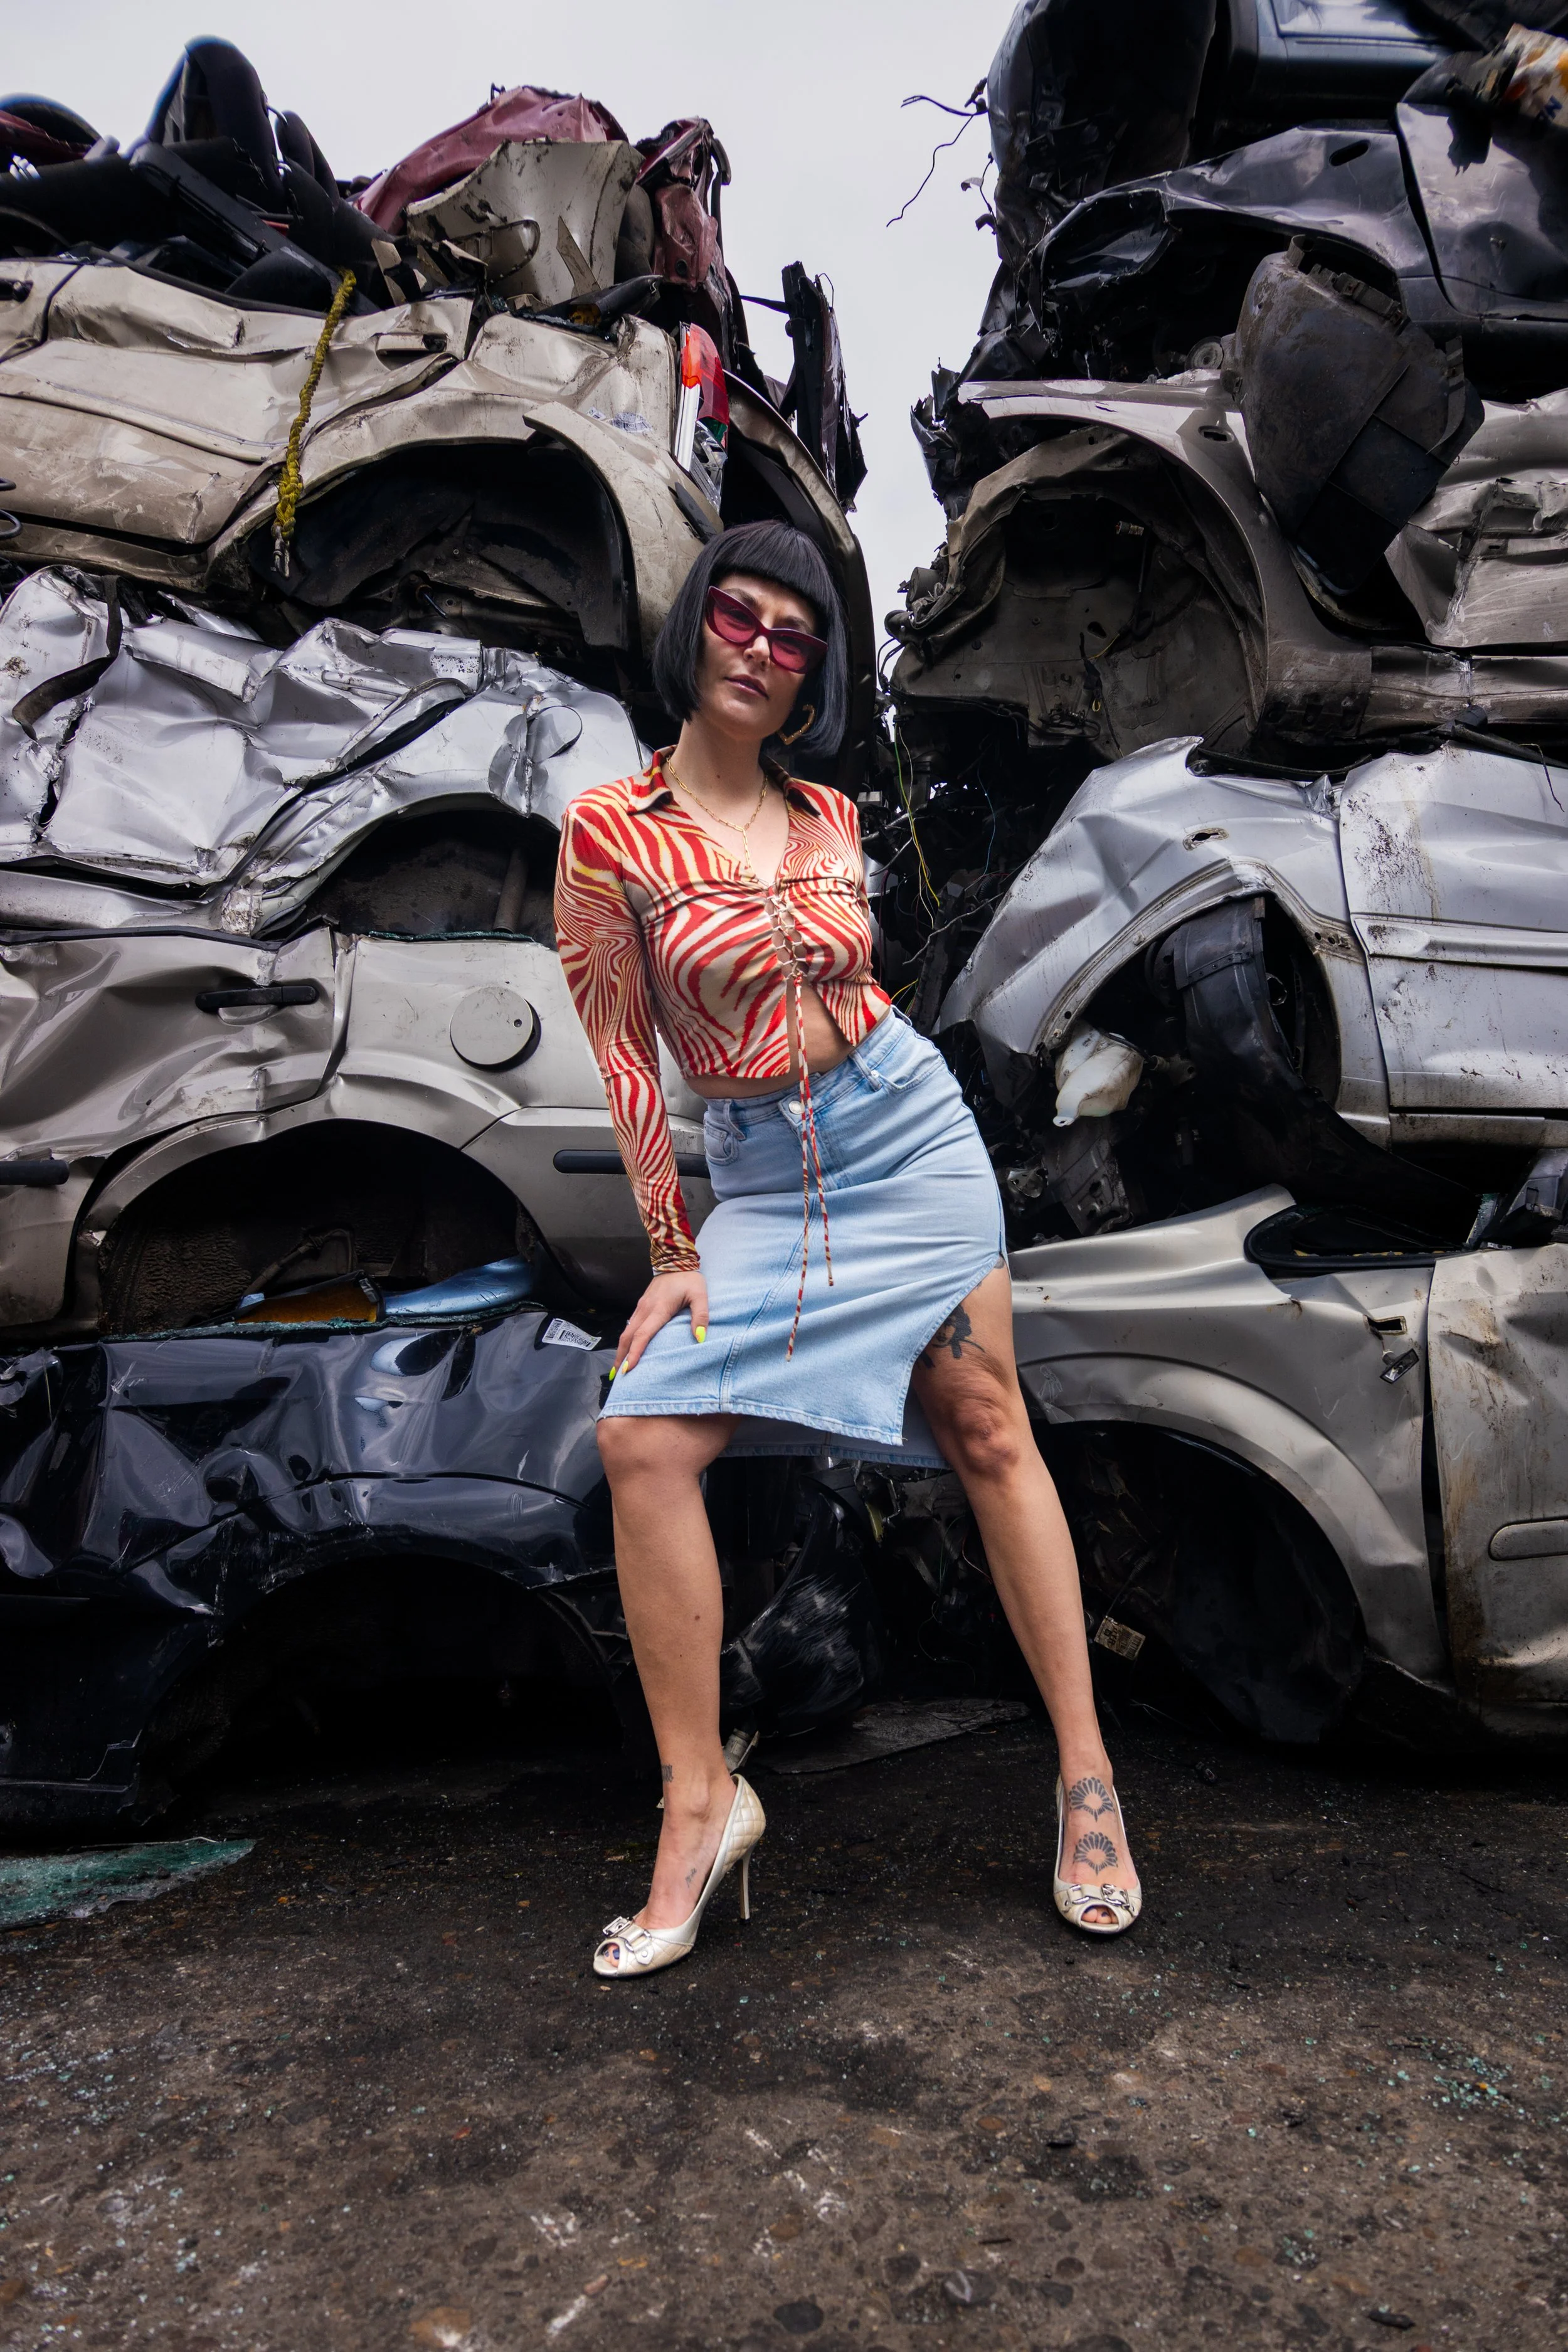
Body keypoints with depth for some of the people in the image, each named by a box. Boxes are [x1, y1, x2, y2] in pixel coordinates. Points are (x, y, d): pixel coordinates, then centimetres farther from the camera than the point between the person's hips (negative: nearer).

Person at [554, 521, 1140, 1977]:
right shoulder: (609, 830, -4)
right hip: (757, 1176, -2)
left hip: (906, 1127, 2)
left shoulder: (829, 819, 8)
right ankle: (700, 1802, -2)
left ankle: (1086, 1774, 12)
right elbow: (623, 1052, -4)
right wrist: (672, 1252, -3)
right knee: (642, 1438, -16)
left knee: (987, 1431, 1)